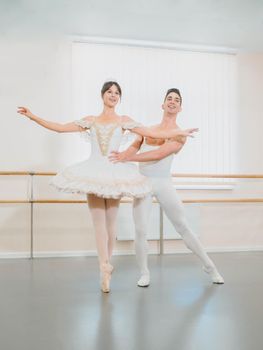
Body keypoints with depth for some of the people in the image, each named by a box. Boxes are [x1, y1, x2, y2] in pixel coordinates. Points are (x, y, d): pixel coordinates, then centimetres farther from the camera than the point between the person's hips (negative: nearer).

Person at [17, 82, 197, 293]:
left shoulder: (123, 121, 8)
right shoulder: (90, 121, 12)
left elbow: (152, 133, 3)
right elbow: (60, 128, 10)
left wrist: (179, 133, -2)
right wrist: (32, 116, 5)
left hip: (115, 172, -1)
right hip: (94, 172, 1)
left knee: (110, 221, 3)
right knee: (99, 221, -4)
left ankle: (106, 266, 17)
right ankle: (106, 268, -2)